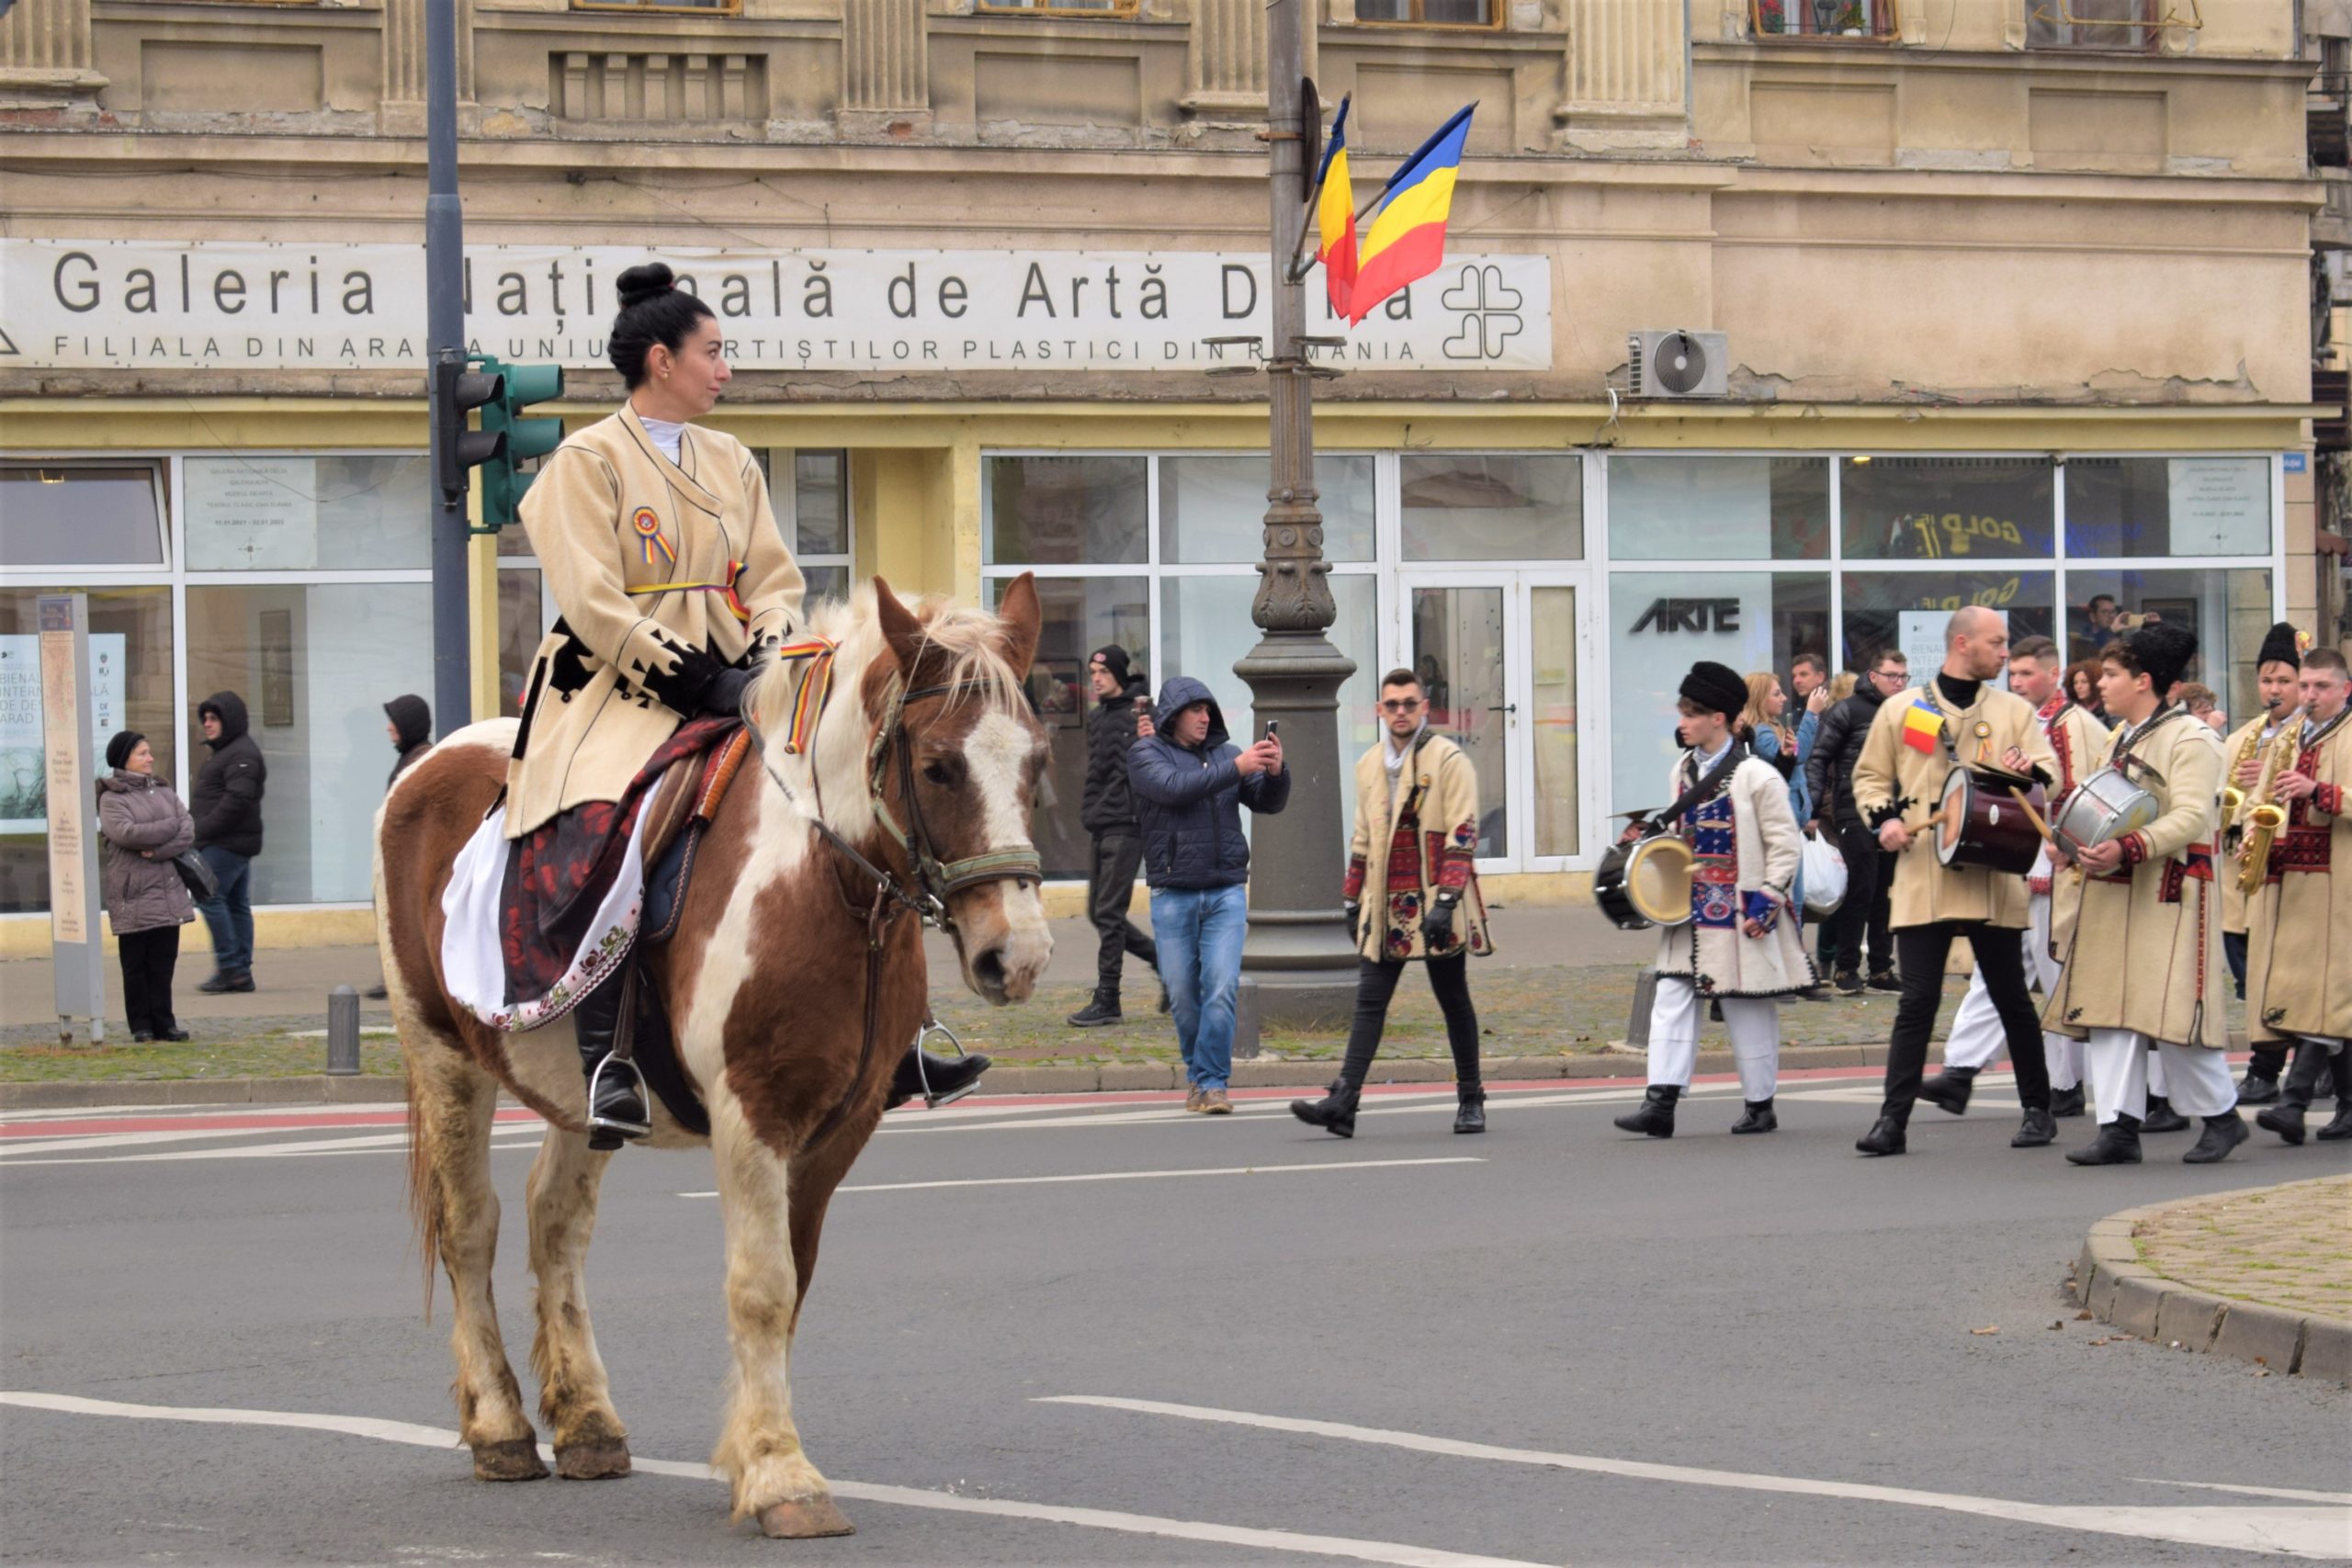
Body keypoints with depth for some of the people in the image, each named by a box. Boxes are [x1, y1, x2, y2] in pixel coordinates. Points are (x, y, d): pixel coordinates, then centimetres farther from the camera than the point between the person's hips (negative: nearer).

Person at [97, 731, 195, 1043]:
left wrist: (157, 850, -14)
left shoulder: (164, 792, 14)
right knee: (136, 964, 0)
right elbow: (125, 832, -20)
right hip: (133, 894, -5)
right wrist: (170, 828, -9)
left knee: (164, 961, 5)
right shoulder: (112, 798, -3)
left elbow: (188, 831, 3)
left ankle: (163, 1022, 10)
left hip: (168, 891, 5)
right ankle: (141, 1025, 6)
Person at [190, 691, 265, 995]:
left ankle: (229, 967, -12)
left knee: (209, 896, -13)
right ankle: (241, 971, 10)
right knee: (236, 903, 9)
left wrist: (203, 830, -21)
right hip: (223, 842, 11)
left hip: (228, 843, -11)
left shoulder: (242, 754, -12)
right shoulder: (223, 752, 21)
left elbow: (236, 801, -22)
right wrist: (195, 829, 10)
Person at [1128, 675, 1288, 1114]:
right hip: (1173, 893, -1)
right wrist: (1236, 768, -23)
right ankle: (1197, 1070, 24)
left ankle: (1211, 1082, -6)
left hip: (1226, 892, 1)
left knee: (1222, 988, -10)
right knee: (1182, 992, 4)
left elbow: (1269, 803, 6)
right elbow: (1173, 787, -18)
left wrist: (1275, 772, -15)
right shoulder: (1146, 754, 1)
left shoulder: (1225, 752, 9)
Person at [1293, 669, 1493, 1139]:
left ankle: (1471, 1101, 19)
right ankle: (1343, 1103, -12)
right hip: (1385, 907, 5)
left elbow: (1462, 835, -13)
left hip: (1435, 908, -5)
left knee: (1454, 1001, 7)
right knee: (1369, 1001, -4)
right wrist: (1352, 900, 19)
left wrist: (1446, 899, -21)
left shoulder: (1449, 760, -7)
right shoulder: (1369, 765, 12)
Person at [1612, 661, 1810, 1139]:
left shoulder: (1756, 776, -11)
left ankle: (1760, 1104, 15)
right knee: (1672, 997, -3)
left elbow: (1785, 844, -8)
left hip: (1740, 916, -6)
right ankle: (1661, 1101, -6)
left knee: (1748, 1009, 4)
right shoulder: (1682, 773, 10)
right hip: (1690, 912, 6)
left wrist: (1767, 901, -13)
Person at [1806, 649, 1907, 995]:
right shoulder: (1849, 711, -1)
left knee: (1887, 895, 7)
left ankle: (1881, 969, 13)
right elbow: (1818, 759, -3)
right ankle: (1845, 968, 2)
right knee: (1860, 890, -6)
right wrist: (1813, 808, -12)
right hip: (1855, 815, -5)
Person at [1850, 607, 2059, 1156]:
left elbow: (2050, 775, 4)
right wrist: (1883, 819, -6)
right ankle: (1892, 1120, -7)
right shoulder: (1901, 710, 7)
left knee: (2011, 996, 7)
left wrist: (2029, 768, -20)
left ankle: (2037, 1110, 20)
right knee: (1917, 999, -6)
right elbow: (1869, 776, 14)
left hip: (1993, 879, 1)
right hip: (1923, 879, -1)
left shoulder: (2014, 710, 10)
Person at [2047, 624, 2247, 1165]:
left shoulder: (2190, 739, -10)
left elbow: (2191, 817, -20)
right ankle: (2119, 1129, 2)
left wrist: (2126, 849, -32)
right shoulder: (2116, 742, 18)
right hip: (2112, 894, 8)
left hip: (2168, 895, -8)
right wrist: (2078, 844, 4)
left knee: (2173, 1013, -6)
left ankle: (2221, 1116, 11)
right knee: (2109, 1011, 2)